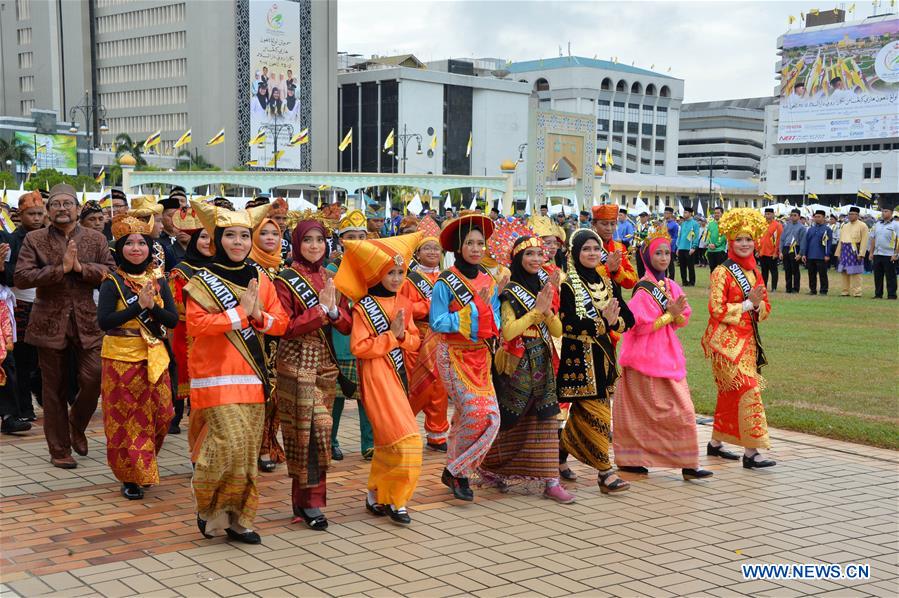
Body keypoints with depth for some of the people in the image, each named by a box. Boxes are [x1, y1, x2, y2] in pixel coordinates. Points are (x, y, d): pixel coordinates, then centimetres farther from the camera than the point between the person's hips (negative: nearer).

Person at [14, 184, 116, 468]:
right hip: (50, 322, -1)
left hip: (87, 321, 1)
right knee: (55, 388, 5)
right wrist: (60, 268, -18)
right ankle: (59, 449, 17)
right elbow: (21, 277, -9)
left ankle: (77, 426, 23)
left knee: (93, 379, -7)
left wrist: (81, 267, -16)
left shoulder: (96, 239, 7)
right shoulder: (34, 240, 2)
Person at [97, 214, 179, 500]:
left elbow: (173, 320, 0)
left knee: (158, 416, 5)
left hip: (154, 358, 4)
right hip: (121, 359, -4)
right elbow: (104, 321, -16)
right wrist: (138, 305, -21)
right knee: (125, 419, 1)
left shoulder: (158, 282, 7)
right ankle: (130, 476, 14)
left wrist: (151, 307, -17)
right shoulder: (112, 282, -5)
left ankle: (144, 467, 27)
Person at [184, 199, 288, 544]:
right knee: (230, 442, -15)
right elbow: (195, 324, -15)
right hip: (216, 376, -5)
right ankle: (208, 507, 8)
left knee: (249, 450, 5)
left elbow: (281, 323, 8)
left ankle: (237, 518, 16)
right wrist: (240, 312, -17)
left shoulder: (259, 280, 10)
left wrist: (259, 315, -12)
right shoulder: (202, 280, -3)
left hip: (251, 377, 5)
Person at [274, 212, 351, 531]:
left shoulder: (332, 280, 12)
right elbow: (285, 328, -12)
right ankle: (309, 501, 2)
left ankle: (305, 498, 16)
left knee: (319, 429, 5)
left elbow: (347, 325, 8)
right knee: (307, 430, -6)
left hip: (325, 363, 5)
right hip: (296, 364, -5)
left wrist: (334, 310, -12)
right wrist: (320, 309, -16)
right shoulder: (285, 280, -5)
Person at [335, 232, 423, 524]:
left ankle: (377, 494, 25)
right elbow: (358, 347, -14)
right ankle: (394, 500, -1)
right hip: (377, 378, -7)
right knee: (404, 440, -13)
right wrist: (390, 335, -16)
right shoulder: (364, 307, -8)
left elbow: (415, 342, 11)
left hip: (399, 377, 7)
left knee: (388, 441, 13)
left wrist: (403, 335, -9)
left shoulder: (403, 303, 11)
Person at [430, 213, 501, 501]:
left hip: (480, 356, 6)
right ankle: (457, 472, 4)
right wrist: (472, 312, -17)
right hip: (454, 355, -6)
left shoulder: (489, 282, 8)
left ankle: (454, 471, 17)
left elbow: (495, 320, 12)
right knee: (476, 412, -14)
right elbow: (437, 322, -12)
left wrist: (489, 320, -10)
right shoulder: (446, 282, -8)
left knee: (482, 417, 3)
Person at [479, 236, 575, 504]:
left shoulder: (545, 289, 11)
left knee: (546, 419, 1)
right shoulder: (510, 291, -8)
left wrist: (548, 310, -12)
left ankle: (550, 480, 1)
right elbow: (508, 331, -20)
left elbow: (558, 331, 6)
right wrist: (537, 309, -17)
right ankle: (490, 468, 24)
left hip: (543, 362, 5)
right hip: (517, 363, -5)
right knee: (511, 421, 3)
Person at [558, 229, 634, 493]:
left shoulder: (608, 284, 13)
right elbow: (568, 324, -18)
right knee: (595, 414, -9)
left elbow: (628, 319, 6)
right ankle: (605, 472, -5)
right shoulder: (567, 285, -6)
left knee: (582, 413, 10)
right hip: (579, 359, -6)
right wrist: (603, 322, -24)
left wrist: (615, 321, -15)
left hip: (603, 357, 6)